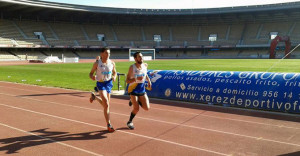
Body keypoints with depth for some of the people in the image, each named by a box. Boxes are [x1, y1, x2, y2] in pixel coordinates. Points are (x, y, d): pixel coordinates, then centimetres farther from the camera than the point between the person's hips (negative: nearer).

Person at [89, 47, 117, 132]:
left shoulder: (112, 63, -1)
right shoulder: (97, 63, -9)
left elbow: (114, 72, 13)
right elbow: (91, 73, -1)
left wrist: (114, 77, -9)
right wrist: (92, 77, -24)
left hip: (109, 83, 5)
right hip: (101, 84, -4)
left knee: (106, 104, 16)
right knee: (106, 104, -15)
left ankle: (94, 96, 47)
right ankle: (109, 125, -5)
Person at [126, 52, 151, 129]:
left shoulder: (145, 65, -2)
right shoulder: (132, 67, -16)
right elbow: (127, 80, -20)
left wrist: (149, 80, 6)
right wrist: (136, 79, -35)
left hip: (142, 89, 5)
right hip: (133, 89, -5)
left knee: (147, 108, -2)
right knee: (136, 108, -9)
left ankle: (135, 101, 25)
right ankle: (130, 122, 18)